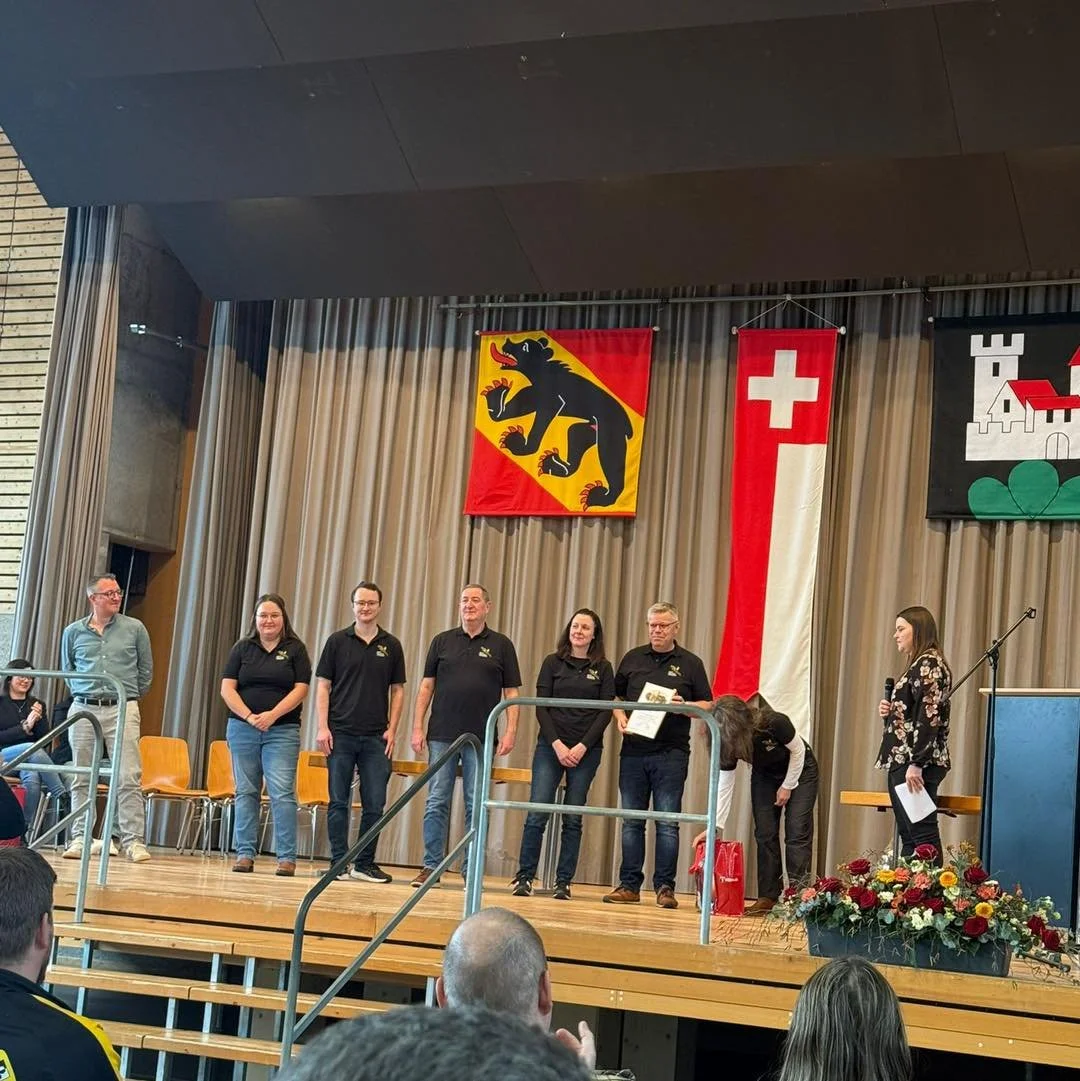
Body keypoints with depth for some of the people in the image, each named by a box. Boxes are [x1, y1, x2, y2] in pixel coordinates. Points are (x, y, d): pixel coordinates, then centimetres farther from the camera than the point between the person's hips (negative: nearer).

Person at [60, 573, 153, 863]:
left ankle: (134, 840, -7)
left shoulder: (134, 629, 4)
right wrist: (82, 693, 14)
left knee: (128, 778, -8)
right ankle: (80, 838, 11)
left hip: (122, 710, -2)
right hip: (83, 710, 2)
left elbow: (146, 670, 12)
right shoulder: (73, 632, 8)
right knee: (82, 779, 4)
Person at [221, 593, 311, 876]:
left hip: (282, 730, -2)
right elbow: (227, 688, 3)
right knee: (246, 792, 5)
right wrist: (249, 717, -10)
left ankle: (287, 857, -7)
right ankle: (245, 854, 10)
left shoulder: (295, 649, 5)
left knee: (282, 793, -9)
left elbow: (300, 689, -2)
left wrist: (273, 715, -13)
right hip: (243, 728, 2)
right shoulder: (242, 648, 9)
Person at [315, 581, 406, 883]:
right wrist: (323, 727, -6)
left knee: (375, 804, 1)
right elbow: (322, 686, 3)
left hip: (376, 737, 1)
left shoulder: (391, 646, 9)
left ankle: (365, 864, 11)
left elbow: (398, 690, 12)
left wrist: (392, 729, 2)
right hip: (341, 734, -1)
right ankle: (339, 862, 8)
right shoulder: (337, 641, 4)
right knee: (339, 802, 2)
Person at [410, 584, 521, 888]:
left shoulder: (501, 645, 7)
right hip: (442, 736, 1)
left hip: (481, 738, -1)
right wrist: (417, 728, 2)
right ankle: (431, 866, 6)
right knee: (436, 803, 0)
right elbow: (426, 686, 9)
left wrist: (510, 732, -5)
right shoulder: (442, 641, 9)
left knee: (476, 806, 2)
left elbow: (512, 693, 5)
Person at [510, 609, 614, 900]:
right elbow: (541, 707, 2)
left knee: (573, 818, 2)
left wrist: (582, 747, -9)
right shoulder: (553, 662, 6)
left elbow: (605, 712, 1)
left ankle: (563, 883, 7)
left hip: (586, 751, 0)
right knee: (537, 814, -6)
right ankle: (524, 877, 2)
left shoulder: (603, 668, 6)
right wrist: (557, 745, -9)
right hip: (550, 747, 0)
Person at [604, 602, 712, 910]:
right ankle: (629, 885, 11)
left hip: (671, 754, -2)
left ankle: (665, 887, 4)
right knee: (631, 822, 6)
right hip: (633, 750, 3)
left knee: (667, 823, -2)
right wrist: (619, 717, -2)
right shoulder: (633, 659, 12)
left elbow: (707, 706, 6)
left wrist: (683, 706, -13)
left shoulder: (690, 664, 5)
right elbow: (613, 696, 17)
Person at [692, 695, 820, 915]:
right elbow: (724, 786, -18)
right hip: (764, 775, 4)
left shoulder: (773, 723, -36)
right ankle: (768, 897, 1)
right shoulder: (728, 743, -22)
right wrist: (714, 826, -23)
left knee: (797, 833, -12)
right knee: (765, 834, -4)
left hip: (799, 770, -4)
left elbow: (798, 750, -18)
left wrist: (787, 786, -14)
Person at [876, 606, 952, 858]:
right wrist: (889, 712, 6)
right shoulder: (919, 665, 20)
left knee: (922, 833, -12)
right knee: (908, 835, 8)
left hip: (917, 766, -10)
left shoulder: (929, 664, -10)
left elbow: (930, 716, -19)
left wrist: (916, 764, -23)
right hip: (901, 762, 10)